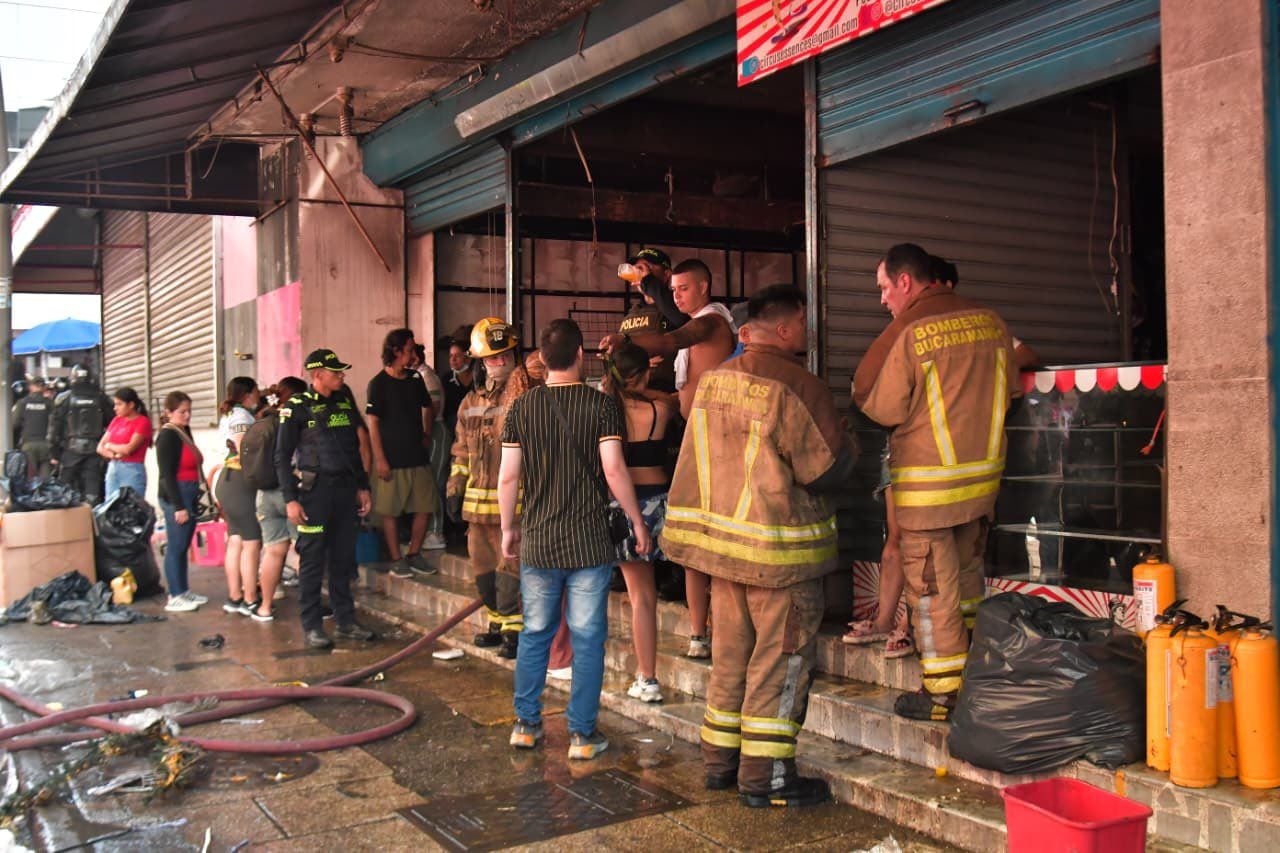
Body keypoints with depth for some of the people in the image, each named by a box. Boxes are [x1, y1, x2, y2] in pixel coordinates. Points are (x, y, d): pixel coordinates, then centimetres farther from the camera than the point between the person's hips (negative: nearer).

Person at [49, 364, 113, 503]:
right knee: (92, 491, 1)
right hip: (95, 450, 1)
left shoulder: (64, 398, -1)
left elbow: (54, 428, -1)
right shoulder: (101, 398, 2)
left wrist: (53, 453, 3)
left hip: (70, 450, -1)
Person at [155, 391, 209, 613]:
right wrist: (178, 506, -18)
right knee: (175, 547, -3)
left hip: (189, 495, 9)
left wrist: (194, 499, 13)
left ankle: (183, 590, 23)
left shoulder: (185, 432, 14)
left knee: (183, 546, 14)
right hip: (176, 497, -9)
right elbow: (167, 474, -15)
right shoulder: (167, 436, -11)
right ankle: (175, 597, 3)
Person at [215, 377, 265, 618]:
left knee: (236, 541, 10)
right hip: (239, 483, -10)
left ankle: (234, 598, 14)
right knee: (252, 542, -8)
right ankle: (250, 601, -6)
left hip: (231, 483, 10)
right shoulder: (240, 415, -10)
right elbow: (246, 451, -18)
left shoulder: (234, 414, 20)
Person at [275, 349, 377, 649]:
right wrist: (290, 499, -12)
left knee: (343, 558, 10)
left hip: (345, 488, 6)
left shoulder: (345, 402, 12)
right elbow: (282, 456, -6)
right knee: (312, 561, -1)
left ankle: (345, 621, 18)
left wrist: (363, 487, 16)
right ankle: (311, 625, 8)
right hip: (314, 489, -5)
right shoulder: (297, 407, -5)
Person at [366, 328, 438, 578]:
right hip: (392, 459, -5)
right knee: (390, 511, 2)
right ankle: (396, 559, 12)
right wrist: (380, 459, -14)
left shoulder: (415, 380, 9)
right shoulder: (379, 383, -7)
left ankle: (414, 555, 19)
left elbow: (428, 407, 25)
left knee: (425, 507, 5)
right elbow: (372, 423, -9)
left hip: (418, 456, 5)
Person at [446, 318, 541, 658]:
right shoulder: (471, 402, 15)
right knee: (483, 565, 14)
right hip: (478, 499, 7)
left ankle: (515, 629, 5)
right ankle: (498, 622, 29)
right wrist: (455, 490, 18)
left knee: (510, 566, -7)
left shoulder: (528, 396, -6)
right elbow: (462, 450, 20)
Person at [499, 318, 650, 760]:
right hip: (589, 542, -3)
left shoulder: (523, 406, 1)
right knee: (587, 639, 5)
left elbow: (508, 476, 1)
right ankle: (582, 734, 11)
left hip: (537, 542, 3)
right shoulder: (600, 404, -7)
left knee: (535, 634, 15)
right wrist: (638, 522, -1)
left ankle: (526, 724, 24)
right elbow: (614, 470, -12)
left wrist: (509, 527, 14)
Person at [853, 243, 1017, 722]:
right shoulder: (988, 321, 4)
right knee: (967, 574, 20)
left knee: (931, 585, 2)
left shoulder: (907, 332, -16)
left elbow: (883, 409, -13)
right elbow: (1009, 388, 13)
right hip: (984, 471, 7)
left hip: (928, 480, -7)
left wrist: (863, 391, 7)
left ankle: (944, 693, 9)